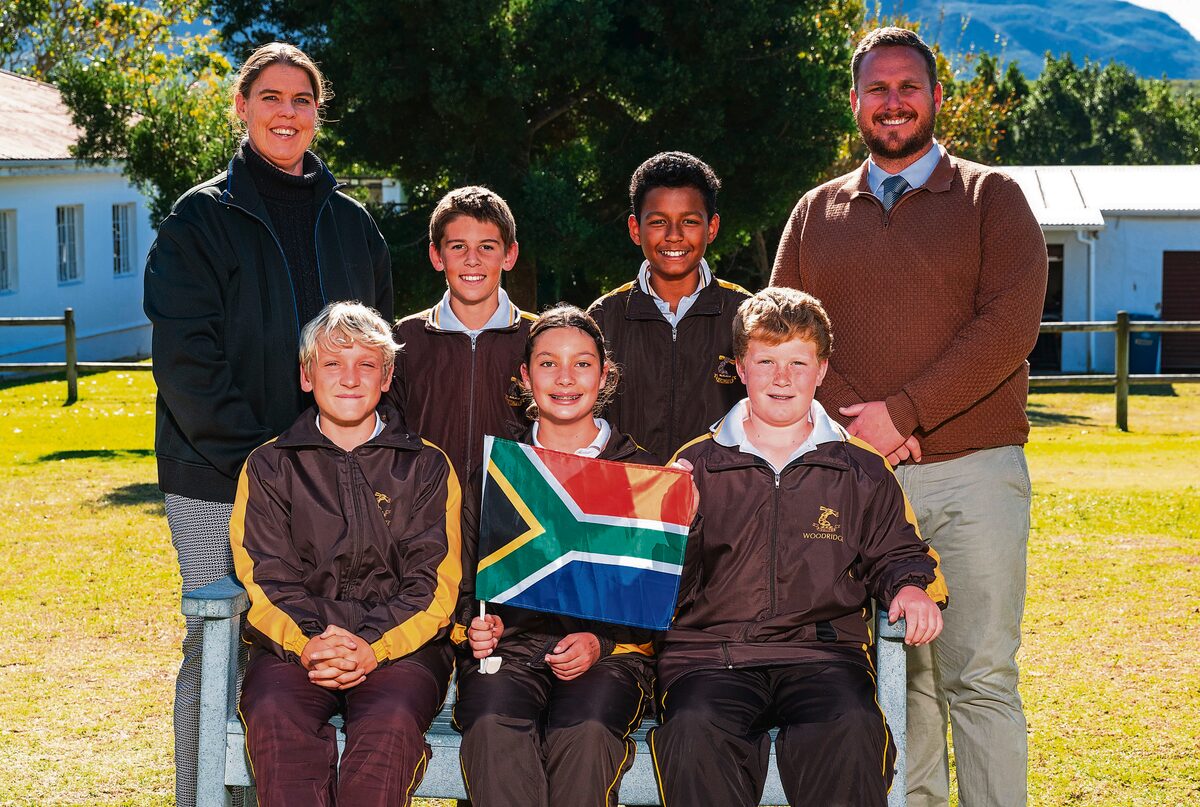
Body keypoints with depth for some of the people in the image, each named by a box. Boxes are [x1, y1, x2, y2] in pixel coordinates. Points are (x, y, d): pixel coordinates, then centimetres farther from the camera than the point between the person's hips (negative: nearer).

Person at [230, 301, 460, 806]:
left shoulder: (427, 467, 13)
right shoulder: (269, 467, 15)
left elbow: (433, 584, 4)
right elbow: (267, 579, 4)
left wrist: (372, 648, -14)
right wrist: (308, 643, -17)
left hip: (400, 644, -1)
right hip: (294, 643, 1)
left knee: (391, 722, -35)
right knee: (275, 717, -34)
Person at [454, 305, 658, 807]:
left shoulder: (641, 472, 11)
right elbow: (464, 578, 18)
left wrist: (601, 641, -10)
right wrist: (476, 625, -5)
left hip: (611, 649, -1)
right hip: (510, 643, 1)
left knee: (584, 731, -34)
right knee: (493, 725, -33)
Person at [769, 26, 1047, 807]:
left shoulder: (992, 197, 7)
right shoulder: (817, 214, 16)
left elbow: (1009, 327, -6)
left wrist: (902, 410, -13)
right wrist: (858, 419, -9)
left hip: (973, 471, -2)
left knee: (980, 678, -5)